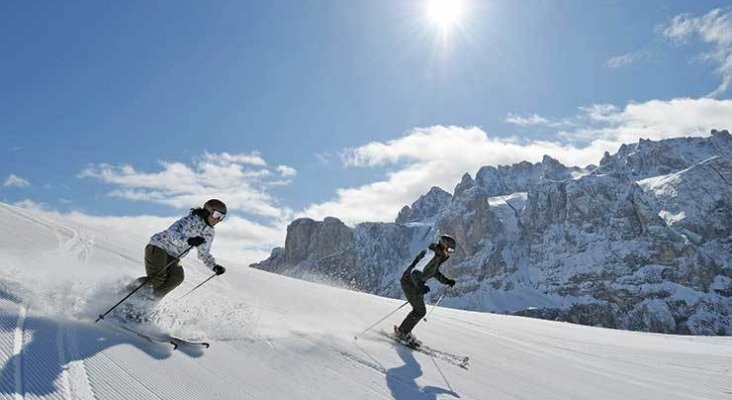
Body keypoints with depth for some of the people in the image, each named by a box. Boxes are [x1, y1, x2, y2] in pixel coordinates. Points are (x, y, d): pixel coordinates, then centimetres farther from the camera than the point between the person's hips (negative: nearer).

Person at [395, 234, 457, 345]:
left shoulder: (439, 256, 1)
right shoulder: (431, 255, -29)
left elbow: (435, 272, 19)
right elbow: (415, 272, -40)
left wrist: (446, 281, 10)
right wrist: (420, 285, -57)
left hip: (416, 283, 10)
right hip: (409, 282, -10)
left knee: (419, 310, 16)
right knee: (420, 311, -8)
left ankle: (404, 332, 30)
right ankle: (402, 332, 7)